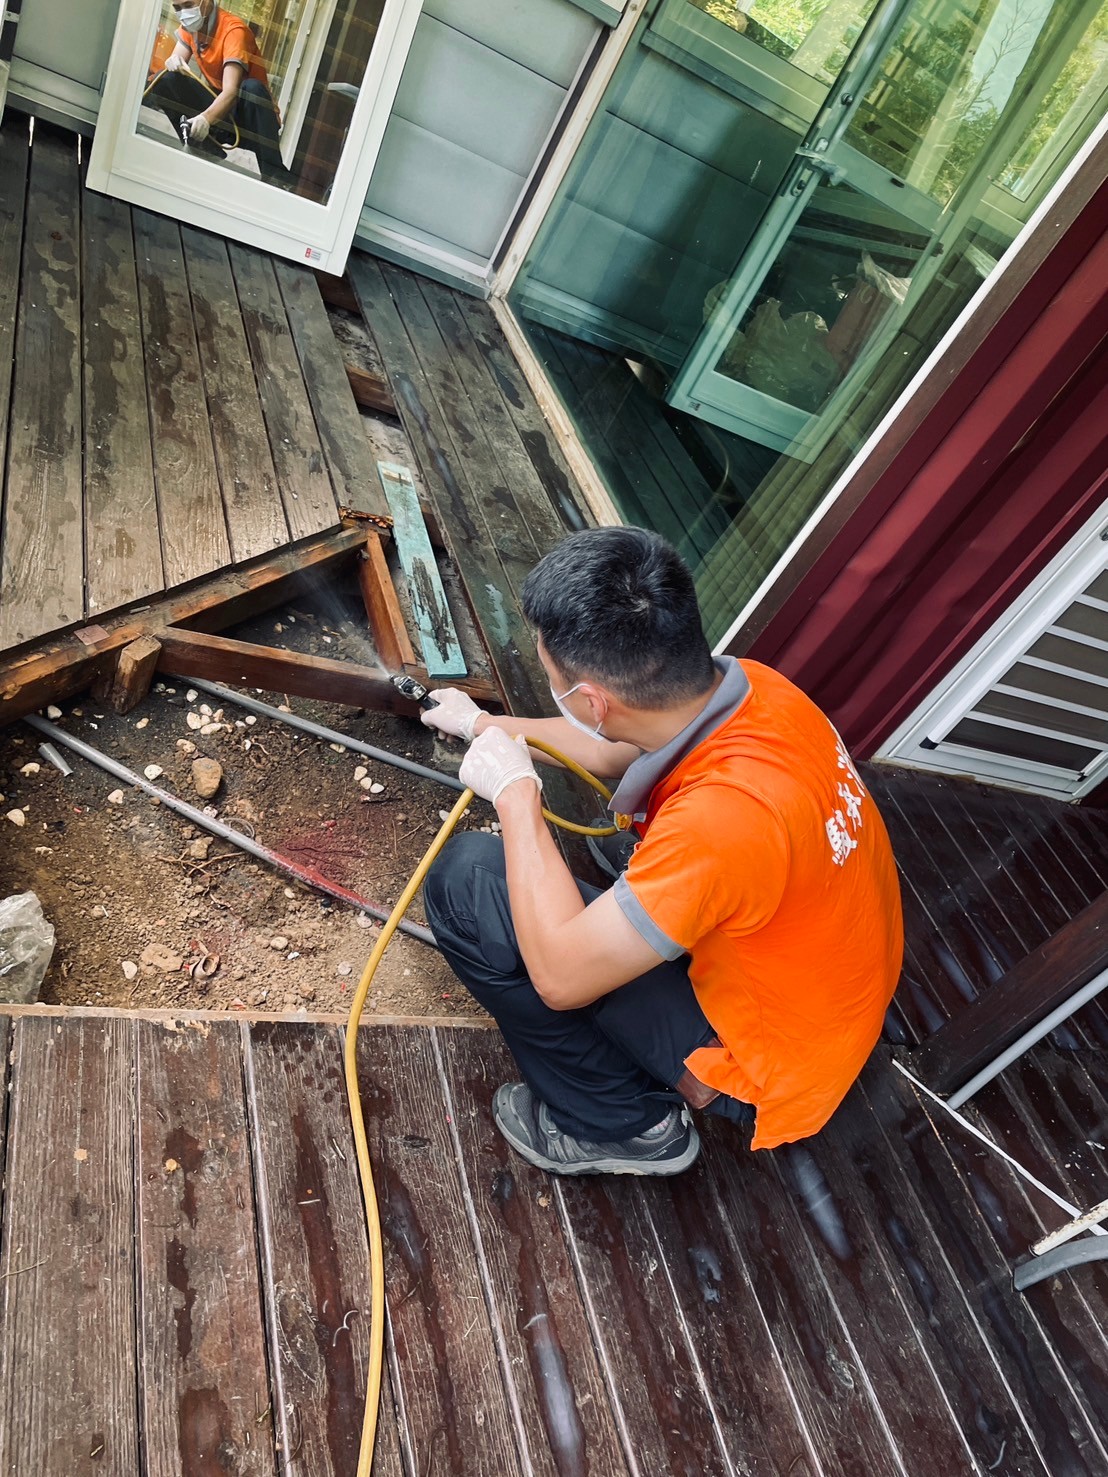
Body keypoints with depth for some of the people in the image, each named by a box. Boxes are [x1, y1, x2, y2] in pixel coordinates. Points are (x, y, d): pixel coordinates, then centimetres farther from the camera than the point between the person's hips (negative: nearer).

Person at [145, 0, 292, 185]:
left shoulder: (233, 29, -20)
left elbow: (231, 91, -32)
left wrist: (205, 118, -50)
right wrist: (174, 61, -25)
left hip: (244, 116, -6)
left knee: (252, 87, -36)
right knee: (166, 80, -10)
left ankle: (274, 175, -35)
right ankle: (206, 151, -10)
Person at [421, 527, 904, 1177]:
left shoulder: (724, 814, -40)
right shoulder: (748, 686, -15)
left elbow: (560, 973, -29)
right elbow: (612, 750, 6)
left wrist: (514, 792, -20)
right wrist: (485, 723, 18)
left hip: (763, 1069, -7)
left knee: (465, 879, -15)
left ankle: (625, 1127, 2)